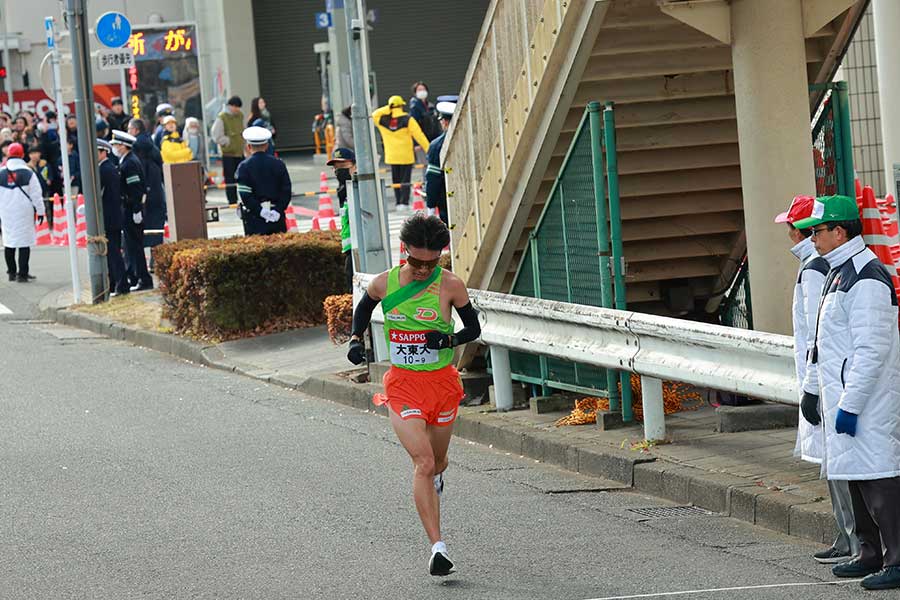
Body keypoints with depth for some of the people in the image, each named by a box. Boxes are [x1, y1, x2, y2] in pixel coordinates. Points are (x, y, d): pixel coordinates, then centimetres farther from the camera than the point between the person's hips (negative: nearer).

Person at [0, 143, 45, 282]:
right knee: (24, 243, -1)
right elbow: (36, 194, -6)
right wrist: (40, 211, 4)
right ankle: (22, 274, -4)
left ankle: (11, 272, 20)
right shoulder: (28, 173, -8)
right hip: (24, 212, -3)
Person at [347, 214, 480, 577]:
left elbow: (474, 328, 2)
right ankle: (437, 548, -21)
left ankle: (435, 480, 60)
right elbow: (363, 307, 19)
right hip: (402, 386, -1)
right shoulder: (384, 284, -4)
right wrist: (356, 339, 4)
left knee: (437, 462, 19)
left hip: (442, 383, 1)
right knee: (423, 463, -17)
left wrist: (450, 339, -18)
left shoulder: (450, 286, -8)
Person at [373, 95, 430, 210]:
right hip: (406, 156, -3)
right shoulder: (407, 119, -10)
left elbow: (373, 115, 19)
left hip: (392, 156, 3)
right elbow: (419, 136, -11)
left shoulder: (382, 120, -3)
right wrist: (428, 150, -6)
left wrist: (387, 109, 9)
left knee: (396, 180, 12)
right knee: (405, 179, 1)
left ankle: (399, 202, 10)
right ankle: (404, 202, -6)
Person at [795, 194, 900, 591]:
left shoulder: (867, 279, -18)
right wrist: (811, 388, 26)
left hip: (866, 398, -11)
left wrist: (849, 405, -23)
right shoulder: (838, 273, 16)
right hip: (842, 395, 11)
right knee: (857, 476, 14)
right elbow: (823, 340, 26)